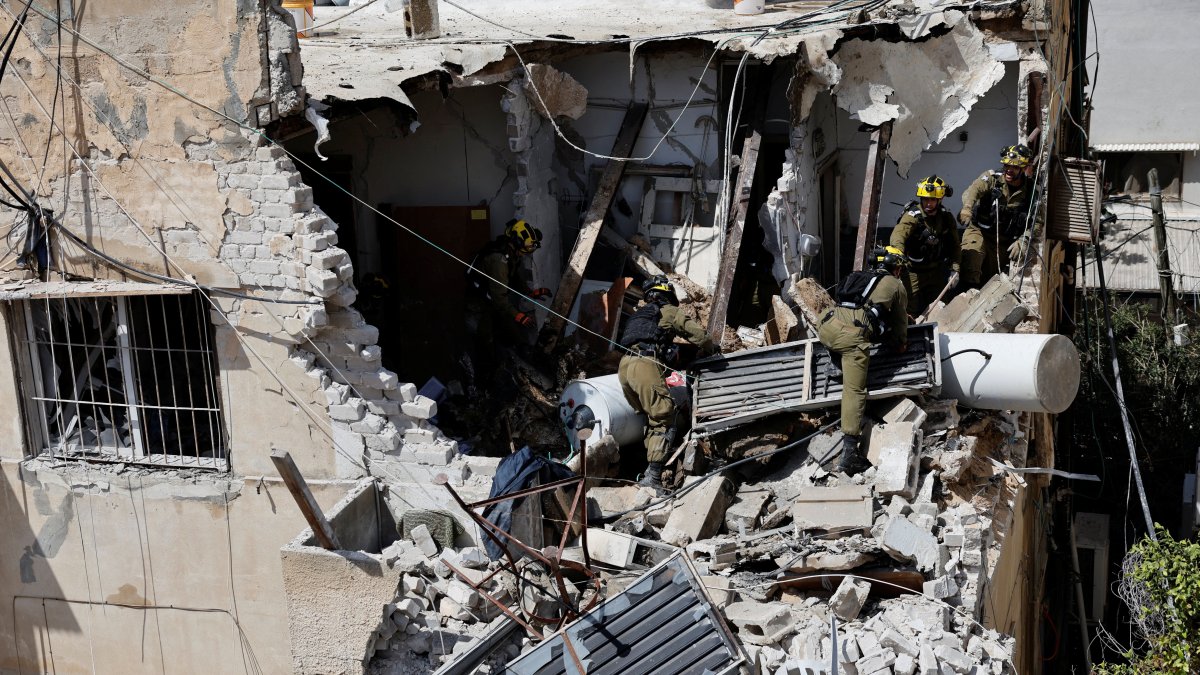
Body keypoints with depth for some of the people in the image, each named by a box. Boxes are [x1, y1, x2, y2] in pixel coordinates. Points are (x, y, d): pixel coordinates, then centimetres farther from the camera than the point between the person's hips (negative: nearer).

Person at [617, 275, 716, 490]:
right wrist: (708, 350, 29)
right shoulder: (669, 311, 14)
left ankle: (650, 469, 17)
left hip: (624, 367, 7)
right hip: (645, 366, -7)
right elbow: (698, 333, 8)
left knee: (651, 417, 22)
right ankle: (652, 475, -14)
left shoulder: (639, 314, 33)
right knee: (664, 421, -4)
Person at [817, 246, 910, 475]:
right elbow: (900, 322, 31)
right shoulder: (896, 286, 21)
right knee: (854, 392, -10)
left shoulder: (858, 276, 34)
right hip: (854, 334, -5)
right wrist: (901, 344, 50)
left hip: (827, 327, 5)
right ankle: (849, 452, -20)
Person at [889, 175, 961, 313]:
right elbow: (898, 234, -37)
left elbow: (954, 246, 5)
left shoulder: (947, 218, -2)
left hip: (936, 272, 5)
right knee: (914, 310, -5)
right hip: (914, 272, -4)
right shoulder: (912, 216, -18)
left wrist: (954, 270, -6)